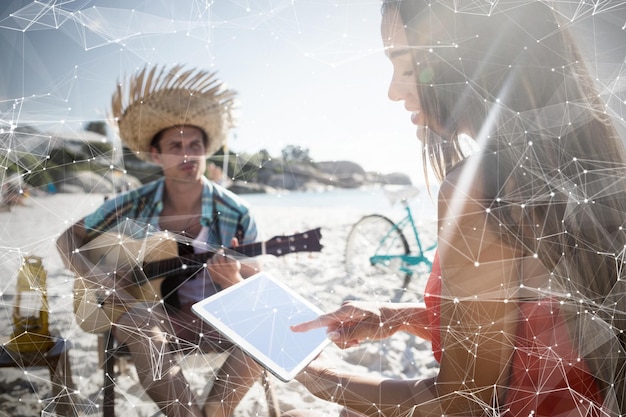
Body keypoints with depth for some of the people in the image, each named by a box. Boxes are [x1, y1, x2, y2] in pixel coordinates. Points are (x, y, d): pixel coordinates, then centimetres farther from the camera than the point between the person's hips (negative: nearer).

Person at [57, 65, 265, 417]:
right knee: (134, 319, -34)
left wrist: (233, 281, -30)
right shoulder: (132, 206, -6)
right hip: (153, 313, 1)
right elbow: (68, 240, 7)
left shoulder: (236, 215, -11)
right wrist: (97, 278, -12)